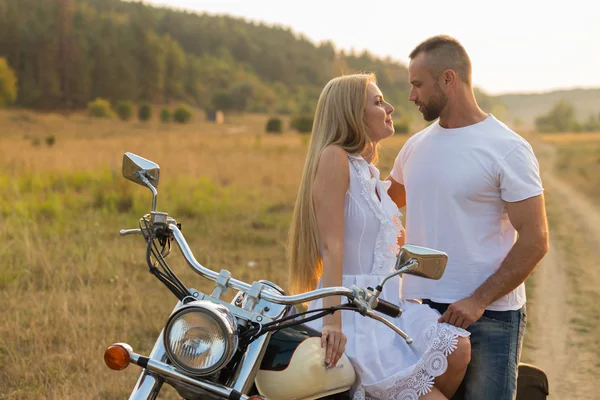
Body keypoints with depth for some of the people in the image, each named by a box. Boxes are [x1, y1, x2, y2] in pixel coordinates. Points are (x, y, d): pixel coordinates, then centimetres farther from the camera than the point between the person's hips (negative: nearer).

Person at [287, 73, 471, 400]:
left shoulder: (370, 171, 17)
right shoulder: (334, 157, -10)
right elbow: (332, 244, -19)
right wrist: (332, 321, -25)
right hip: (351, 309, -8)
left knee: (457, 348, -15)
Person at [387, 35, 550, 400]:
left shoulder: (508, 148, -9)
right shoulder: (416, 145, 11)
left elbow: (535, 241, -12)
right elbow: (391, 196, 29)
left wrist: (479, 301, -18)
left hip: (488, 315, -6)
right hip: (419, 310, 6)